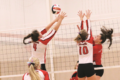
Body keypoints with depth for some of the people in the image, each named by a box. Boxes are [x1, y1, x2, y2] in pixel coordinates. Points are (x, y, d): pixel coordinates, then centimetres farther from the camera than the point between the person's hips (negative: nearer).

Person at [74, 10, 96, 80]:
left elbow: (81, 31, 19)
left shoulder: (79, 42, 8)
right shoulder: (89, 41, -2)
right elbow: (89, 29, 8)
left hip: (80, 67, 5)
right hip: (88, 66, -5)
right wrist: (88, 18, 19)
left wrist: (81, 18, 26)